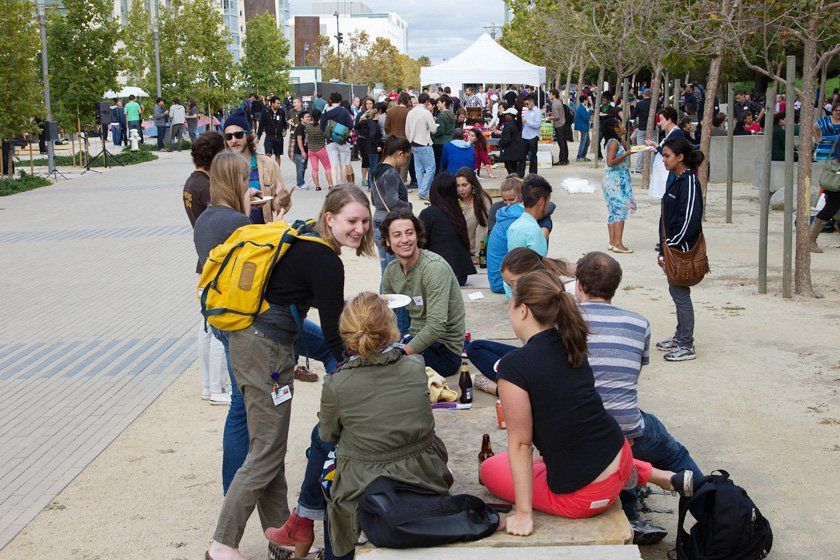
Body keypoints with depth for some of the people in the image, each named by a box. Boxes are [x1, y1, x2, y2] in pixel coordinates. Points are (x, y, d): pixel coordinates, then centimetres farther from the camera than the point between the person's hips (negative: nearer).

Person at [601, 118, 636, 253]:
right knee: (620, 209, -13)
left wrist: (626, 148, 7)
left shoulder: (618, 142, 15)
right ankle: (618, 244, -15)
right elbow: (610, 162, -23)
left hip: (620, 181, 10)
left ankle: (612, 242, 12)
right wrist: (626, 153, -19)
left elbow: (624, 163, 20)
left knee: (614, 211, 10)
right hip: (615, 181, -10)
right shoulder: (613, 142, -13)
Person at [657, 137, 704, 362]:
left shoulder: (689, 182, -17)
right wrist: (664, 249, 15)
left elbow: (689, 220, -22)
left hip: (681, 250, -9)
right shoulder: (676, 180, 12)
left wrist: (670, 247, -17)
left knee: (681, 294, -3)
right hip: (672, 248, 9)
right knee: (676, 292, 17)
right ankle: (680, 337, 29)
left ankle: (686, 346, 6)